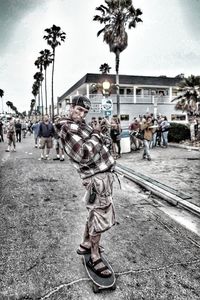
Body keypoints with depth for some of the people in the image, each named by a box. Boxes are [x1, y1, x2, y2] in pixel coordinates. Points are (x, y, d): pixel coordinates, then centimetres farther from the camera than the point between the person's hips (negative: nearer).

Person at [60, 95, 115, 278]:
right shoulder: (68, 129, -14)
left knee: (95, 213, 20)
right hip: (97, 177, -10)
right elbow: (84, 154, -25)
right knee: (101, 216, -2)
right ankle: (94, 258, 15)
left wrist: (98, 133, 4)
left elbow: (100, 144, 24)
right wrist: (96, 135, -13)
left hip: (104, 174, 10)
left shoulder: (83, 125, 14)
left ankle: (86, 244, 39)